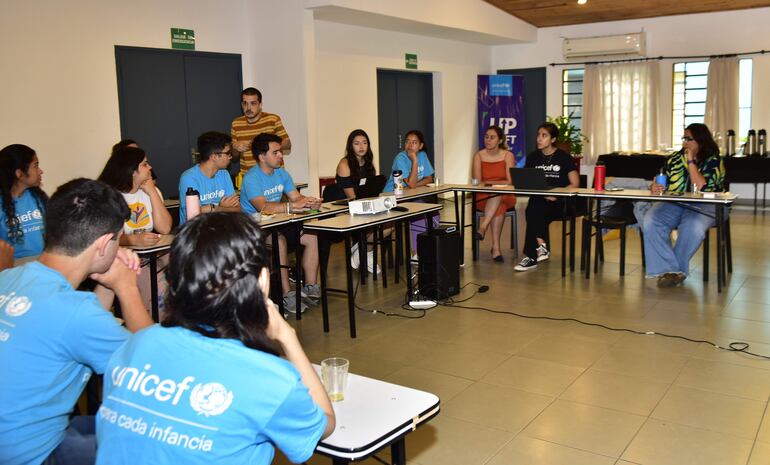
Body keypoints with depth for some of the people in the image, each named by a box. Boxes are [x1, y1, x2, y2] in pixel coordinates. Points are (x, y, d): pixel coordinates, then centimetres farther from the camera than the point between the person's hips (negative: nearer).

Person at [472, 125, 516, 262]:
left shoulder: (507, 155, 1)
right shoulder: (479, 155, 4)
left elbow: (510, 182, -7)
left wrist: (488, 182, -15)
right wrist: (498, 183, -20)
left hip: (505, 196, 0)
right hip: (483, 197, 0)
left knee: (498, 196, -38)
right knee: (498, 206, -35)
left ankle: (482, 228, -42)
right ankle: (496, 247, -40)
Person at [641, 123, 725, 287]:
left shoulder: (713, 161, -2)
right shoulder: (675, 158, 12)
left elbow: (701, 189, -18)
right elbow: (660, 181, 12)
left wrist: (691, 161, -14)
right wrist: (655, 187, -13)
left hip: (702, 207, -4)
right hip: (672, 204, 4)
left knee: (693, 227, -38)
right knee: (649, 221, -27)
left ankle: (677, 269, -18)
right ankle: (669, 269, -27)